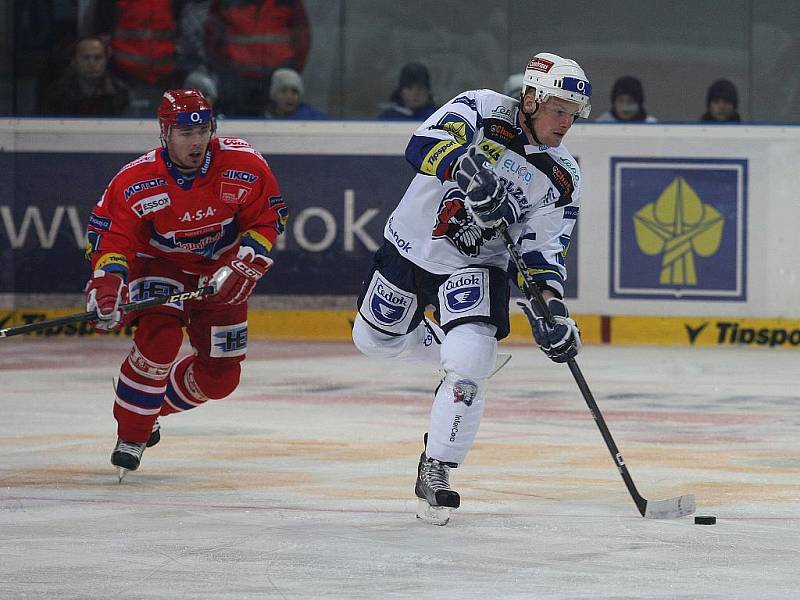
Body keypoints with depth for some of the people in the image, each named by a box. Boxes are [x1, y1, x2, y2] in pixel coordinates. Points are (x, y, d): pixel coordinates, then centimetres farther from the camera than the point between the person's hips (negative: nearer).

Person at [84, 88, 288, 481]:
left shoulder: (244, 167, -21)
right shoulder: (134, 182, -25)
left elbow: (267, 221, -10)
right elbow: (110, 238, -20)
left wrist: (245, 267, -21)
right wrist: (107, 284, -37)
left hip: (220, 269, 3)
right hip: (159, 267, -3)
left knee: (220, 376, 1)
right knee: (159, 336, -30)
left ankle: (154, 405, 28)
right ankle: (131, 433, -14)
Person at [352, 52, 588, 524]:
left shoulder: (563, 179, -10)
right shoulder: (484, 111, -18)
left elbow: (543, 251, -10)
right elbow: (425, 146, -34)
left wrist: (551, 308, -26)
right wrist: (468, 169, -53)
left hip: (474, 269, 0)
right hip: (410, 246, 0)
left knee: (469, 365, -22)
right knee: (374, 340, 18)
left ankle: (435, 471, -8)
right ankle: (452, 348, 46)